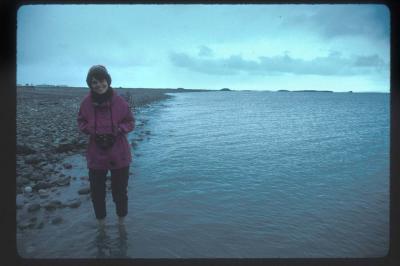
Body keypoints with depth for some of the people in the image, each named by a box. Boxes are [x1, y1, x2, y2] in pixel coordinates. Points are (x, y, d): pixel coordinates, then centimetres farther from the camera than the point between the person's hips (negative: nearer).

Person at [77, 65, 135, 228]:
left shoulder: (119, 102, -11)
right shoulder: (86, 102, -6)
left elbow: (130, 122, -1)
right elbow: (81, 122, 8)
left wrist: (117, 131, -17)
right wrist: (93, 132, -11)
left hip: (119, 154, -1)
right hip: (96, 154, 2)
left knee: (119, 190, 12)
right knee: (96, 191, 11)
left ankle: (121, 220, 36)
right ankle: (101, 220, 36)